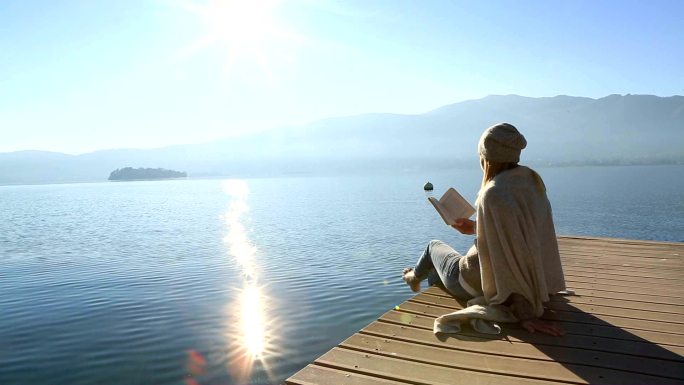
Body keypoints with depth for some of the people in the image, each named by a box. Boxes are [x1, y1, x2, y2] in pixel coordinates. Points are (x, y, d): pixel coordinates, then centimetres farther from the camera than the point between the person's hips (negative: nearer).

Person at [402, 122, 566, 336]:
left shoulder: (493, 194, -33)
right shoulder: (531, 180, -7)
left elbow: (507, 259, -35)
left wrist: (525, 313, -28)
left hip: (475, 285, -6)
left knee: (434, 246, 26)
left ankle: (415, 276, 58)